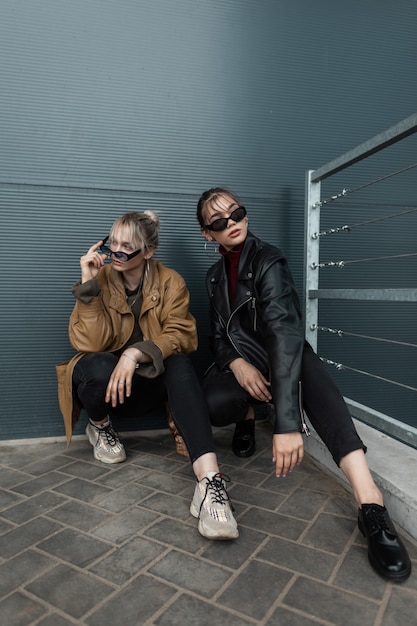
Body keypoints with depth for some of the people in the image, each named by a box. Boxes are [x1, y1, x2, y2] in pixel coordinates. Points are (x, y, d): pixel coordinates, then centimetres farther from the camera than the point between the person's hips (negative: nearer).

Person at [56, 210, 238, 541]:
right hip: (105, 378, 0)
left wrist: (136, 354, -33)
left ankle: (209, 479, -43)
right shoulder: (99, 279, -8)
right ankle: (100, 426, 0)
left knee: (181, 364, -32)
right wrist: (89, 286, -26)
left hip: (147, 379, 1)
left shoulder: (170, 282, -6)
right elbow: (89, 344, -18)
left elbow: (182, 334, -18)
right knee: (100, 366, -36)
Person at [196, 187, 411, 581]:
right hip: (241, 364, 4)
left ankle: (369, 502, -49)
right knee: (211, 406, -32)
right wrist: (235, 362, -19)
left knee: (303, 361, -40)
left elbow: (284, 330, -33)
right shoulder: (216, 275, 4)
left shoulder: (268, 262, -17)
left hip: (279, 361, -3)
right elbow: (217, 335, 7)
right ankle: (248, 414, 4)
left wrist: (286, 422, -45)